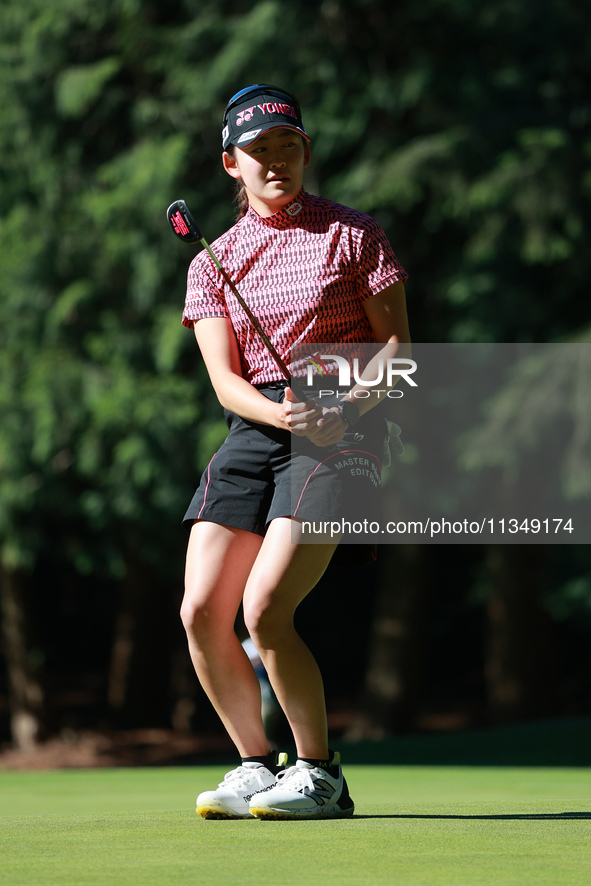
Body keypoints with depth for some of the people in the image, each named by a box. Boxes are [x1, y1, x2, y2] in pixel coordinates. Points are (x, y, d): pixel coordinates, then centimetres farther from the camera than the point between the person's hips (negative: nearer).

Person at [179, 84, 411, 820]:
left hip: (342, 428, -5)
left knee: (265, 609, -19)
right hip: (253, 430, 5)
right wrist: (287, 416, -18)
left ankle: (321, 774, -3)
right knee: (201, 613, -6)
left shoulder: (352, 234, 3)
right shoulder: (214, 261, 11)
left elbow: (395, 343, 1)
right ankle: (256, 766, 12)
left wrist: (345, 412, -17)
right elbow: (225, 380, 2)